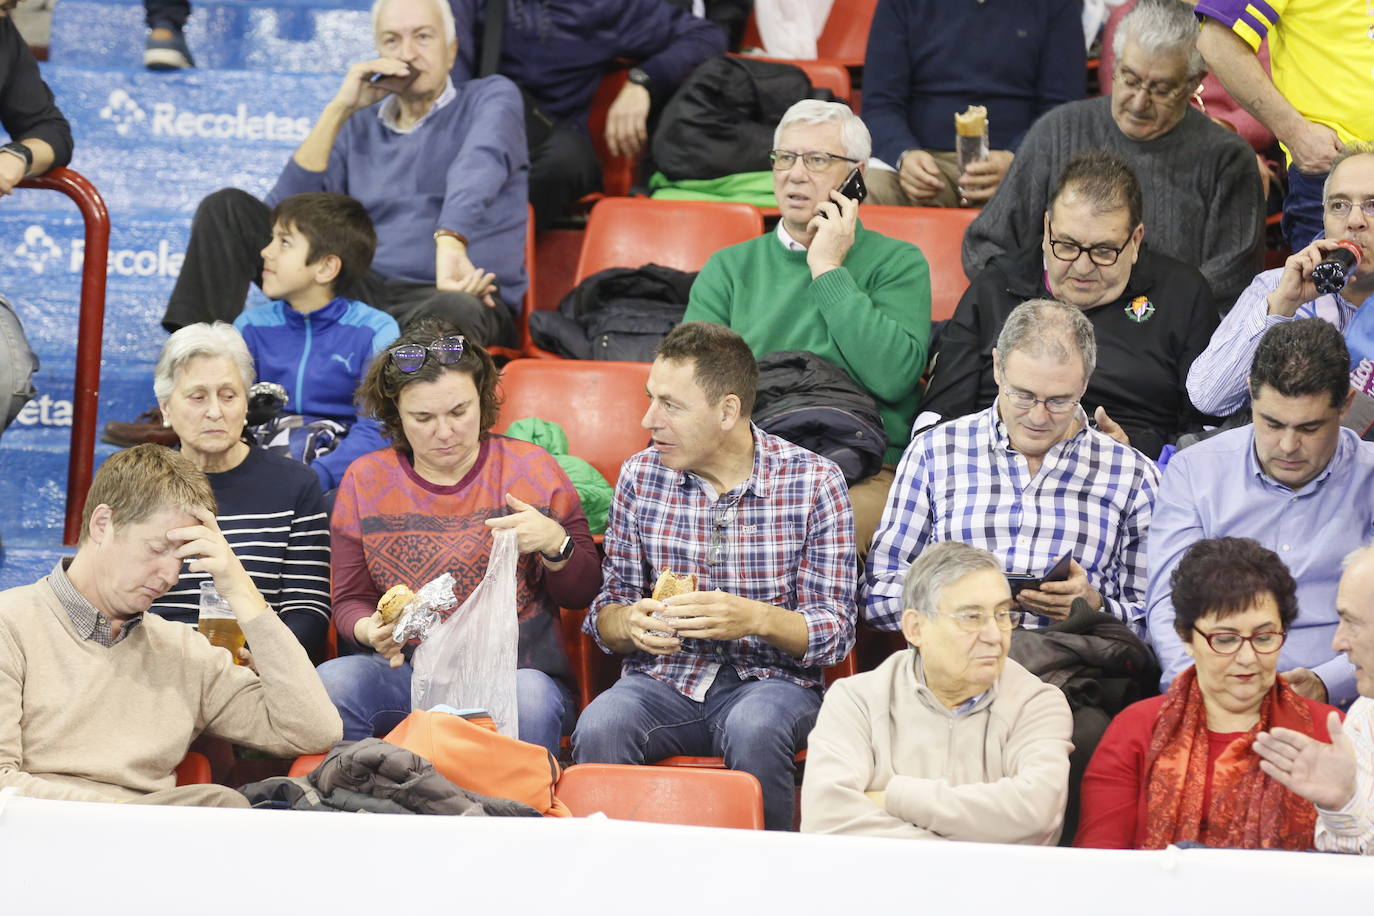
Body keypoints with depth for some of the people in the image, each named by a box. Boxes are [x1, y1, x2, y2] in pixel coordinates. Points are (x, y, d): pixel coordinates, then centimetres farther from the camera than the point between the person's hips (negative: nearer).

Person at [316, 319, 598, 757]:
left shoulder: (531, 469, 7)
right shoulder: (365, 481, 10)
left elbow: (583, 593, 10)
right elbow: (349, 602, 11)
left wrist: (554, 545, -12)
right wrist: (372, 631, -12)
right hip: (405, 670, 2)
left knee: (530, 701, -37)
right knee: (328, 683, -30)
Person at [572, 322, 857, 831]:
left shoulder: (813, 482, -3)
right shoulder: (641, 476, 6)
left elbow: (835, 632, -5)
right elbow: (604, 615, 11)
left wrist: (757, 618, -25)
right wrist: (630, 622, -14)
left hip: (770, 679, -2)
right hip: (664, 677, 2)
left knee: (753, 731, -36)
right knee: (598, 730, -30)